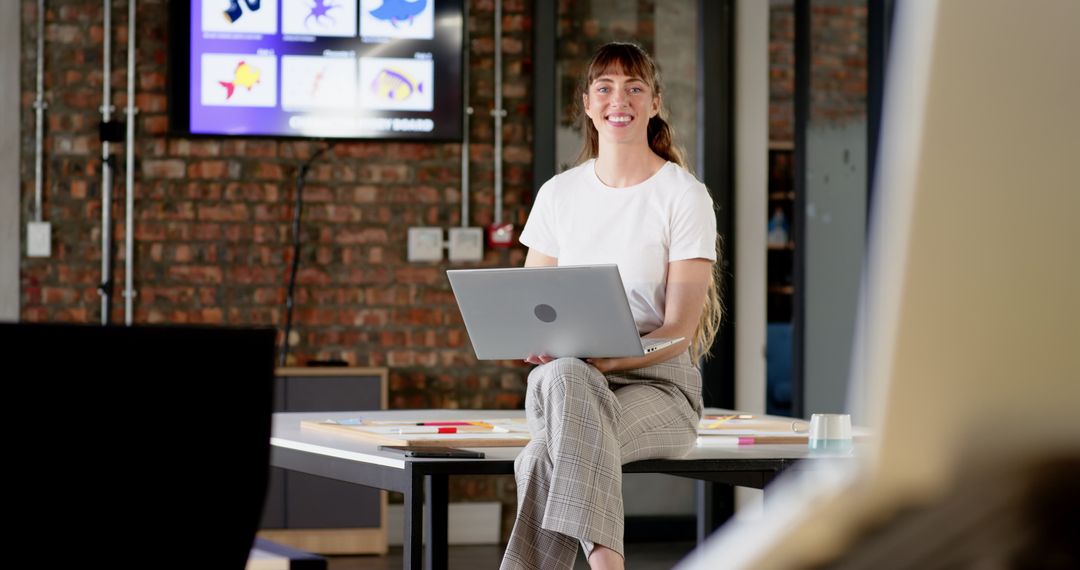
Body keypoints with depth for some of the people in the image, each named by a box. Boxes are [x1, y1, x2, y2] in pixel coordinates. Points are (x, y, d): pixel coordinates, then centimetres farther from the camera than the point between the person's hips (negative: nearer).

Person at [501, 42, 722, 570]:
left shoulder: (685, 196, 0)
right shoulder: (557, 194, 13)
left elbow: (681, 330, -6)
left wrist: (607, 359, -24)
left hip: (658, 381, -3)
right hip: (573, 375, 3)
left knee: (549, 452, -35)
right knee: (562, 380, -37)